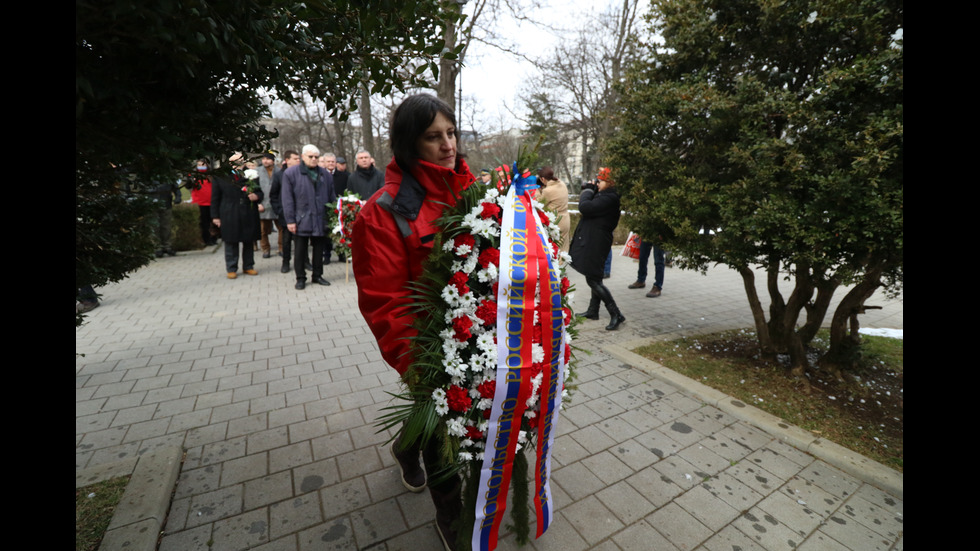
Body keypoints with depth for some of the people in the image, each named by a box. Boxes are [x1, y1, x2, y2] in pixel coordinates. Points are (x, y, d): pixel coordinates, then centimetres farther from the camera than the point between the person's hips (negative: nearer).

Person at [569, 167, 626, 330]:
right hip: (592, 242, 11)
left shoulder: (609, 198, -19)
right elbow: (591, 207, 19)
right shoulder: (605, 196, 14)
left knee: (593, 280, -8)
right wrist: (590, 189, 7)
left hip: (595, 243, -11)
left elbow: (585, 207, -25)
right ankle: (593, 311, 31)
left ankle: (616, 315, -2)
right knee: (595, 278, 18)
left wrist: (588, 190, -8)